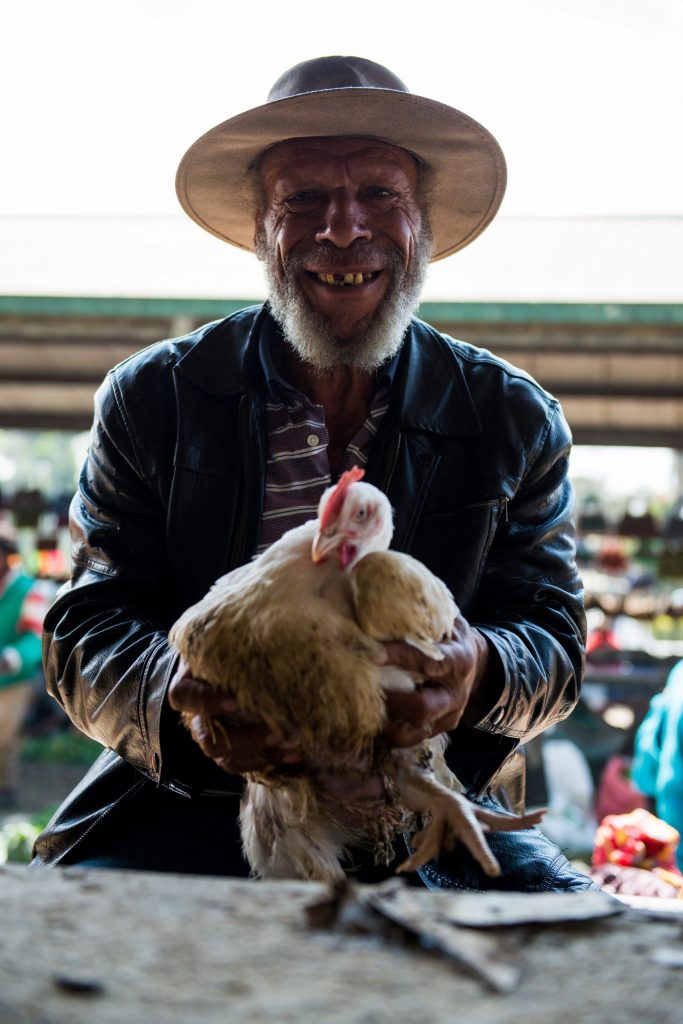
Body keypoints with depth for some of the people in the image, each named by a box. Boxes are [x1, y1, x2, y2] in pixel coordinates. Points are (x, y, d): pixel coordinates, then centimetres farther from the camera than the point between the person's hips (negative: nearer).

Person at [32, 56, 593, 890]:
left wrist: (479, 670, -23)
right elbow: (86, 632, -1)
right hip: (190, 812, -1)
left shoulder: (517, 421, 5)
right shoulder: (149, 400, 2)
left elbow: (553, 636, 4)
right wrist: (181, 701, -26)